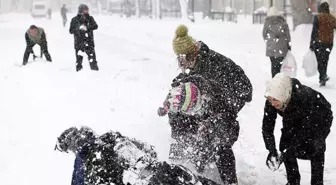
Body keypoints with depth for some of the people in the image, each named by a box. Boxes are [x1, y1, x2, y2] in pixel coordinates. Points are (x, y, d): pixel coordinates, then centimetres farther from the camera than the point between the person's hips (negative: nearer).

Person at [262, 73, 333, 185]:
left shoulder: (304, 97, -43)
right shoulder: (271, 103, -29)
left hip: (320, 117, -4)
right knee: (285, 145, -7)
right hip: (295, 120, 5)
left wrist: (288, 152, -40)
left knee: (315, 146, -21)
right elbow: (267, 128, -22)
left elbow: (307, 129, -37)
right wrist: (272, 151, -36)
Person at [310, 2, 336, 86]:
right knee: (325, 61, 13)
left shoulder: (318, 17, -6)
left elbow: (314, 31, -9)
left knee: (320, 61, -2)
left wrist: (311, 44, -6)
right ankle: (322, 80, 16)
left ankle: (323, 76, -23)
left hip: (319, 42, -4)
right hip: (329, 43, 4)